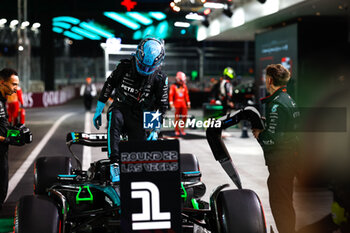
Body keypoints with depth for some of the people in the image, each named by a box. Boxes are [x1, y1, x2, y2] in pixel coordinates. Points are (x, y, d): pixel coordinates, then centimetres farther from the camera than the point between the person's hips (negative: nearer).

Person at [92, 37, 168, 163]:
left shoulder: (160, 78, -3)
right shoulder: (125, 66, -4)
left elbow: (162, 105, 3)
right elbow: (108, 85, 7)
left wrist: (155, 129, -5)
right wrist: (98, 112, 7)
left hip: (140, 118, 1)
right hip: (120, 108, -1)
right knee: (115, 119, -36)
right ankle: (114, 159, -43)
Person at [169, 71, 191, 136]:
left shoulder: (184, 86, 12)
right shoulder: (173, 86, -2)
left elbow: (186, 95, 15)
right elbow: (171, 95, -5)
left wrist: (188, 103, 13)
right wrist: (171, 103, -11)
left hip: (183, 104, 4)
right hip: (177, 104, -4)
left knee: (184, 117, -1)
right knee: (177, 117, -1)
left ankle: (182, 129, 11)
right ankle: (176, 130, 7)